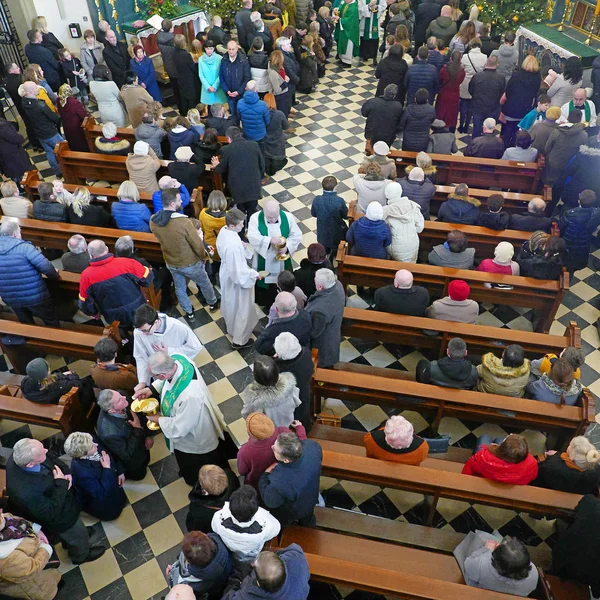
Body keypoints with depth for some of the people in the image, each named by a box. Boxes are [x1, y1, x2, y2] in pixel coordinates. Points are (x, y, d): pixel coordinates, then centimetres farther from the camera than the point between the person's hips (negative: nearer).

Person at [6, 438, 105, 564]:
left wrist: (67, 473, -21)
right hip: (57, 518, -6)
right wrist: (61, 483, -32)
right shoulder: (26, 493, -47)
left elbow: (52, 459, -7)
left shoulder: (21, 456, -26)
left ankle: (68, 541, 65)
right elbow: (50, 513, -32)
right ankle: (81, 555, 55)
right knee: (78, 535, 24)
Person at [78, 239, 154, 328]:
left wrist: (94, 313, 18)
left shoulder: (86, 276, -12)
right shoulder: (127, 263, -19)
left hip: (114, 320, 1)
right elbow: (147, 279, -10)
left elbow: (85, 304, -3)